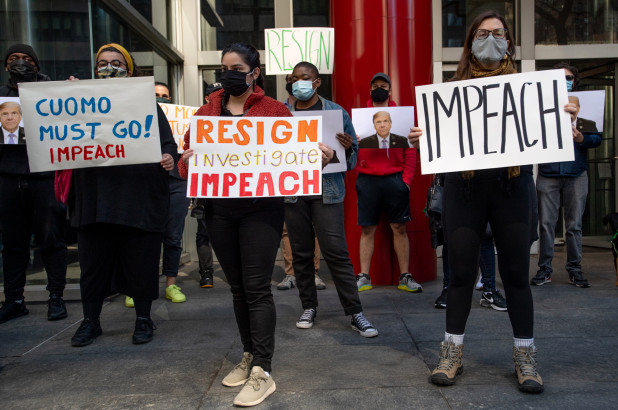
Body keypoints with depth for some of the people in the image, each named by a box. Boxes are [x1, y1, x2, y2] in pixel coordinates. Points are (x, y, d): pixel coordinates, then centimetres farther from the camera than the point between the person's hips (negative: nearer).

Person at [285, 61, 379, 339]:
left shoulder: (336, 112, 6)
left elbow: (353, 155, 6)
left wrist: (347, 150, -17)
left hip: (327, 191, -3)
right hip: (293, 191, 3)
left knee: (336, 252, -7)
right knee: (301, 253, 9)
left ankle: (355, 313, 3)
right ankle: (309, 307, 25)